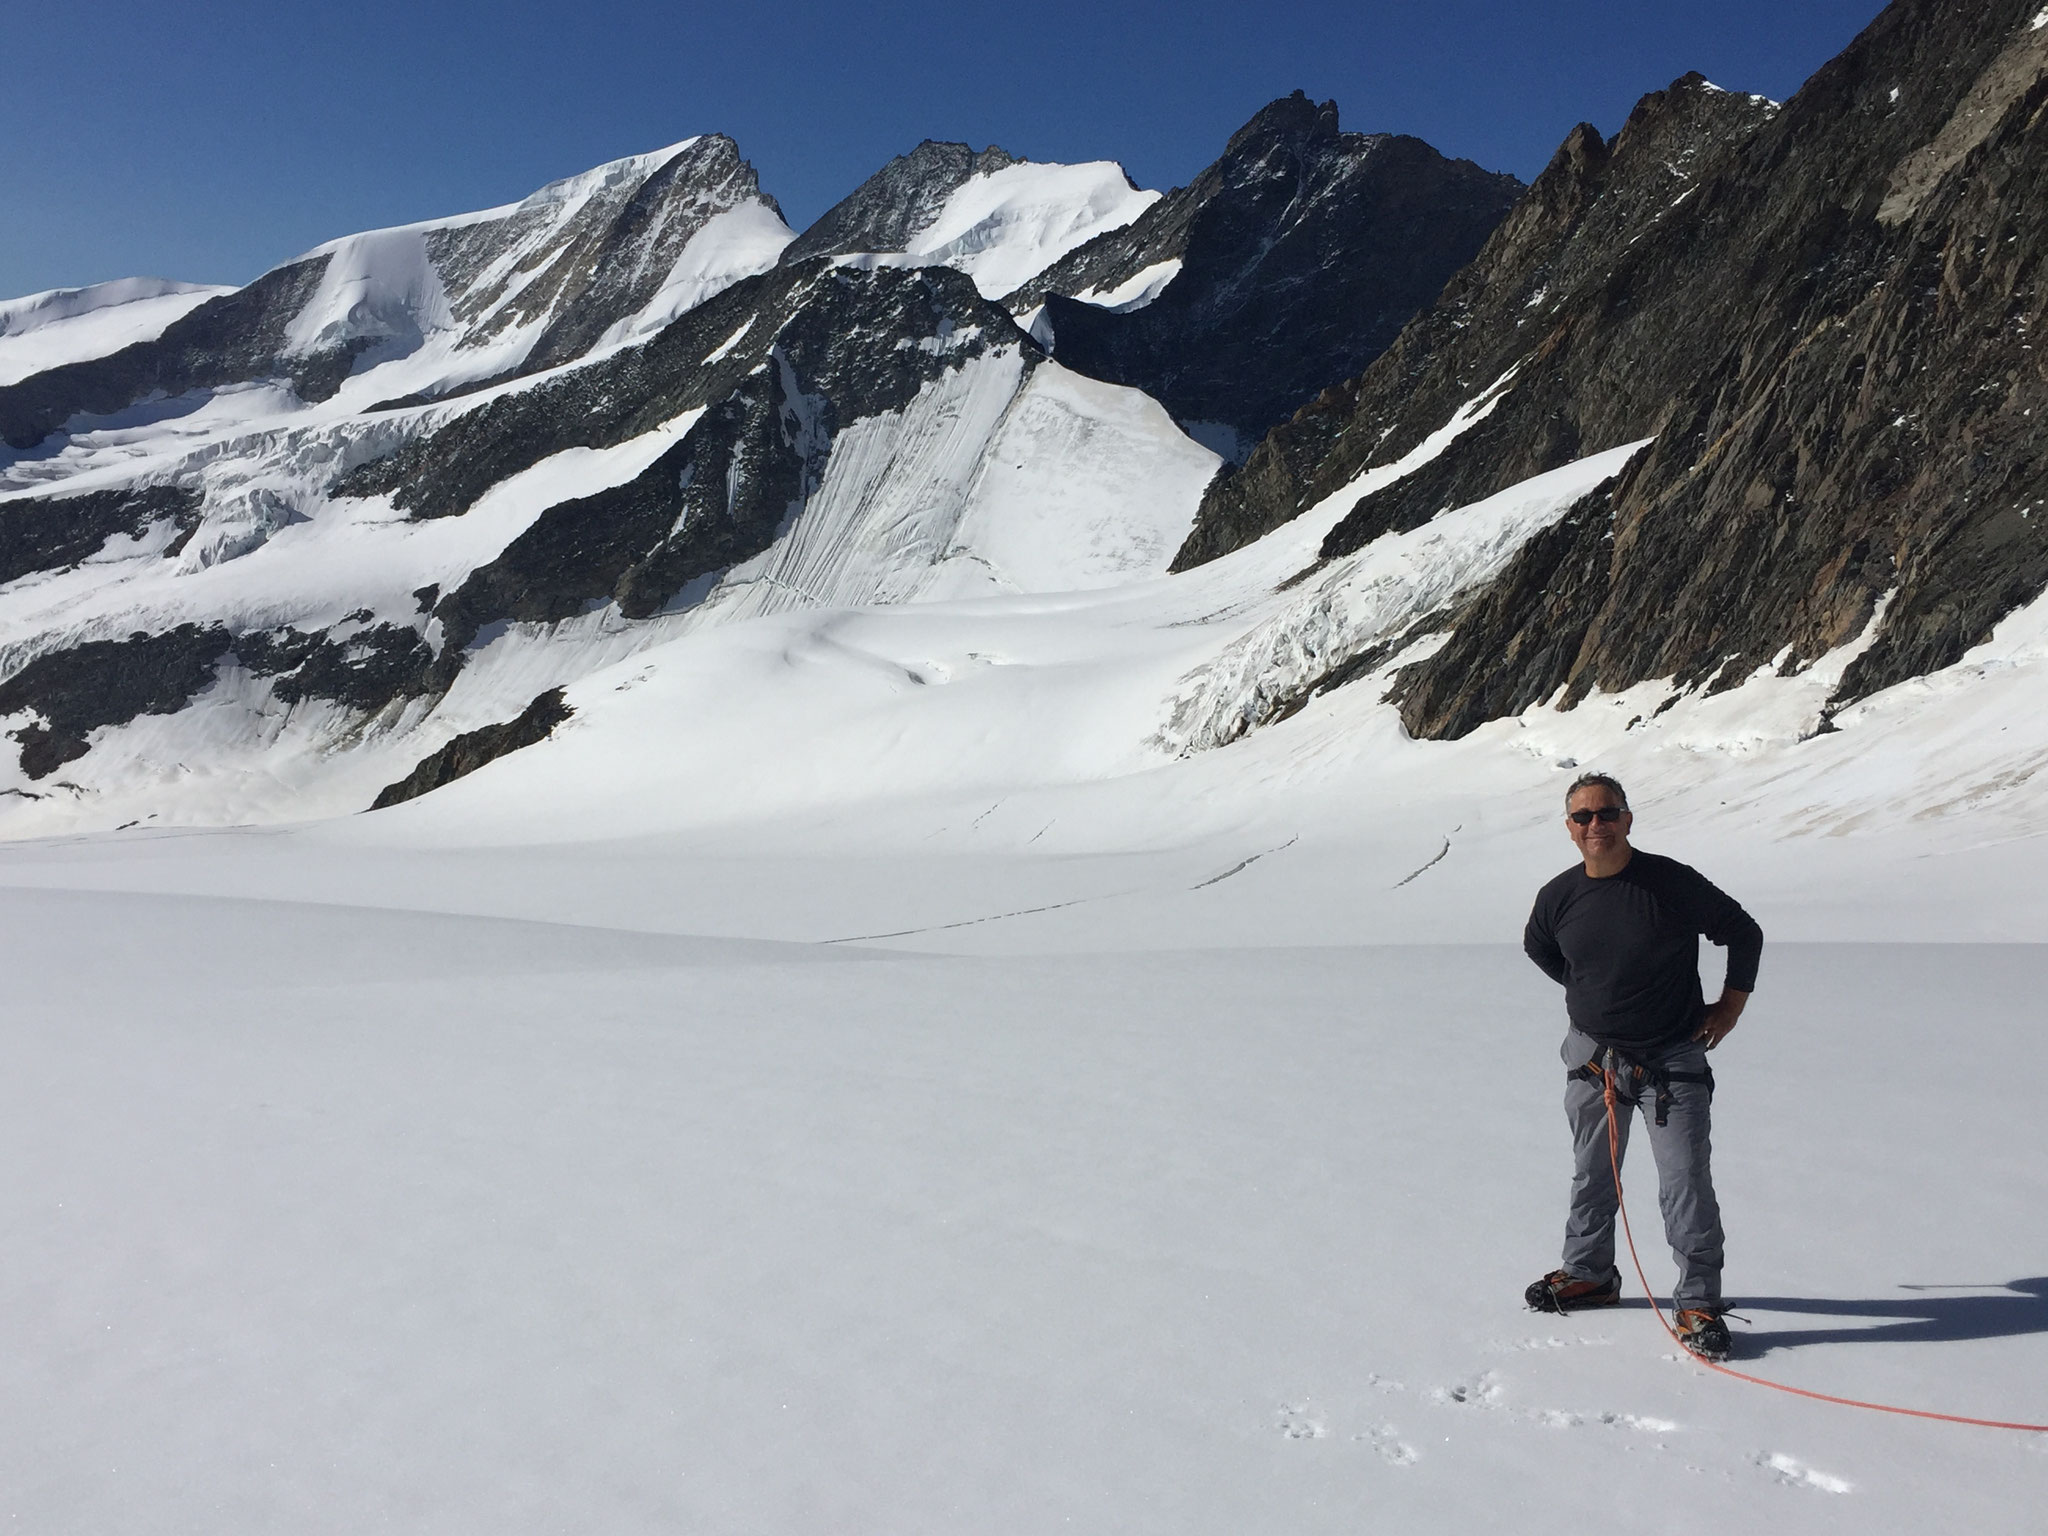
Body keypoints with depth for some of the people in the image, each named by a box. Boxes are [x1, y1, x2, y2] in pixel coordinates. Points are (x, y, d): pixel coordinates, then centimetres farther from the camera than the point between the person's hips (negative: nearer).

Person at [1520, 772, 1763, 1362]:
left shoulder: (1674, 883, -15)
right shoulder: (1558, 897, -5)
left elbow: (1744, 933, 0)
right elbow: (1538, 948, 18)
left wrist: (1731, 1005, 1)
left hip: (1672, 1059, -4)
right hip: (1592, 1057, 4)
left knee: (1686, 1183, -7)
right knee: (1591, 1175, 16)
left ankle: (1699, 1302, 5)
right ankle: (1589, 1273, 34)